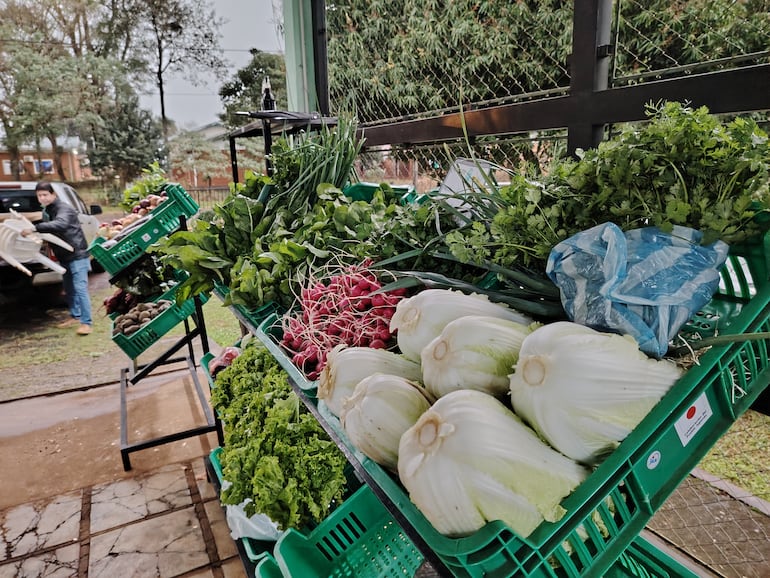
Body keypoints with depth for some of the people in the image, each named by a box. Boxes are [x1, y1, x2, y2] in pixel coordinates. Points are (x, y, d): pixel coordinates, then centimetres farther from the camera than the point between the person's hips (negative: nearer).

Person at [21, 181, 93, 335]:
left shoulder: (63, 209, -18)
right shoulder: (46, 211, 13)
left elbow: (60, 224, -39)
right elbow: (47, 230, 17)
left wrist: (35, 228, -45)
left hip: (77, 254, -9)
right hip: (64, 256, 9)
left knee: (80, 288, -12)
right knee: (69, 289, 16)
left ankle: (86, 322, -10)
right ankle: (75, 316, 28)